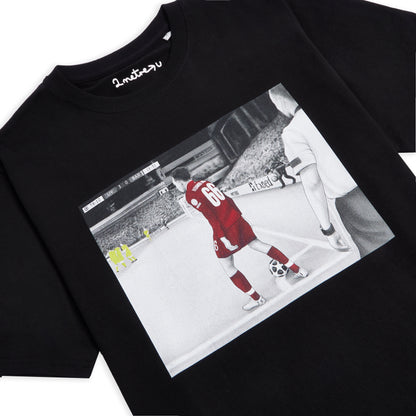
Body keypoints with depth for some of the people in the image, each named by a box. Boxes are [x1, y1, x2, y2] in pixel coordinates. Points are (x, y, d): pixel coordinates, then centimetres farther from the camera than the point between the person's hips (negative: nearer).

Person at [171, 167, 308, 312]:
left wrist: (223, 238, -19)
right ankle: (297, 269, 28)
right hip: (236, 218, 7)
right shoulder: (205, 183, 12)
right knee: (256, 244, 23)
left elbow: (210, 216, -19)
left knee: (227, 267, 9)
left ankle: (257, 299, 14)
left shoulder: (190, 195, -11)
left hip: (223, 228, -7)